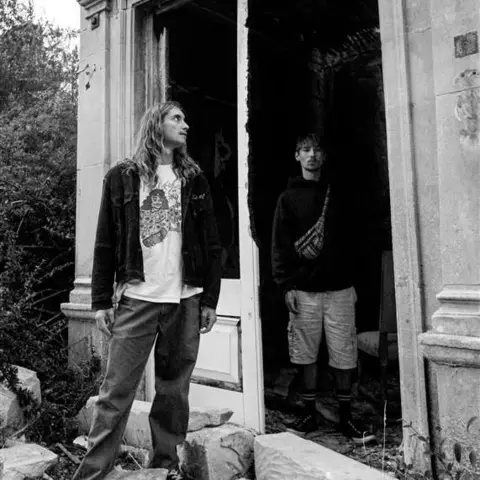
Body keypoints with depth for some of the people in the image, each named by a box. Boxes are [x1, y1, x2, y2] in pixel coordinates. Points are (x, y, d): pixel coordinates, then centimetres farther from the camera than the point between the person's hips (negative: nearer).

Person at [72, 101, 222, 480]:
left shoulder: (194, 180, 10)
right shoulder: (123, 178, 5)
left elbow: (211, 244, 8)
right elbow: (105, 244, 3)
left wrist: (210, 299, 3)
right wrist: (102, 300, -1)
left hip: (186, 300, 2)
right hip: (136, 298, -2)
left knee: (174, 389, 8)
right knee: (117, 389, 0)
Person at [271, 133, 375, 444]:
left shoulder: (337, 193, 10)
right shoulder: (289, 198, 6)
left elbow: (348, 239, 10)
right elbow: (280, 246, 1)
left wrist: (352, 281, 7)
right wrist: (286, 285, -6)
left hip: (339, 288, 1)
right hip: (304, 290, -1)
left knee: (344, 356, 3)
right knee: (307, 355, 6)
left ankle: (346, 417, 17)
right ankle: (310, 415, 20)